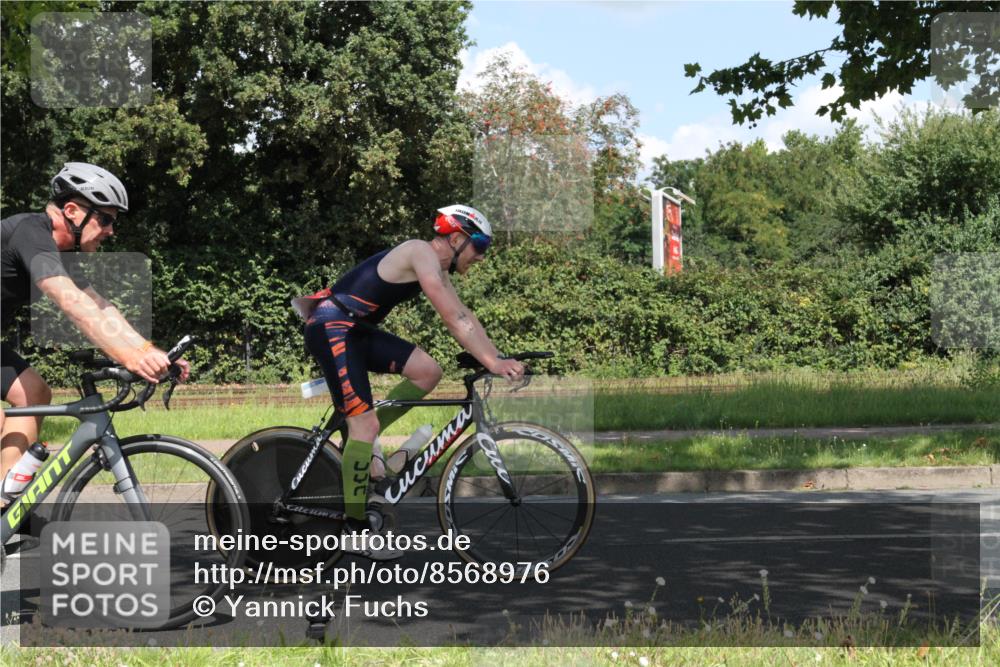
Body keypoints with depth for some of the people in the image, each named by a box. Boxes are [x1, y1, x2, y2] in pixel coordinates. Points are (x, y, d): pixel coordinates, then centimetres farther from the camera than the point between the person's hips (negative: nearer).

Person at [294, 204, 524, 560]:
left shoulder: (437, 269, 14)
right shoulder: (422, 253, -16)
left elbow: (466, 318, 13)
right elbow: (454, 319, -23)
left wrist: (500, 359, 3)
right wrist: (492, 363, -24)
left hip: (355, 329, 9)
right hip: (331, 328, -9)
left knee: (428, 372, -1)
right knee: (366, 422, -12)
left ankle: (357, 440, 8)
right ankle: (355, 529, -6)